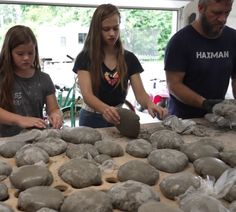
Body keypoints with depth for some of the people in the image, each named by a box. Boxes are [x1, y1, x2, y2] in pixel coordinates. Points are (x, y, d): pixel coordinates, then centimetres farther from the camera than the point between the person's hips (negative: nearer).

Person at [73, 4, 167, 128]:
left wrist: (149, 104, -31)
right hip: (93, 119, -3)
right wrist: (105, 109, -43)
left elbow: (140, 93, -8)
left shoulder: (129, 58, -1)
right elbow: (87, 95, -22)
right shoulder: (85, 58, -11)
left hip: (119, 118, 3)